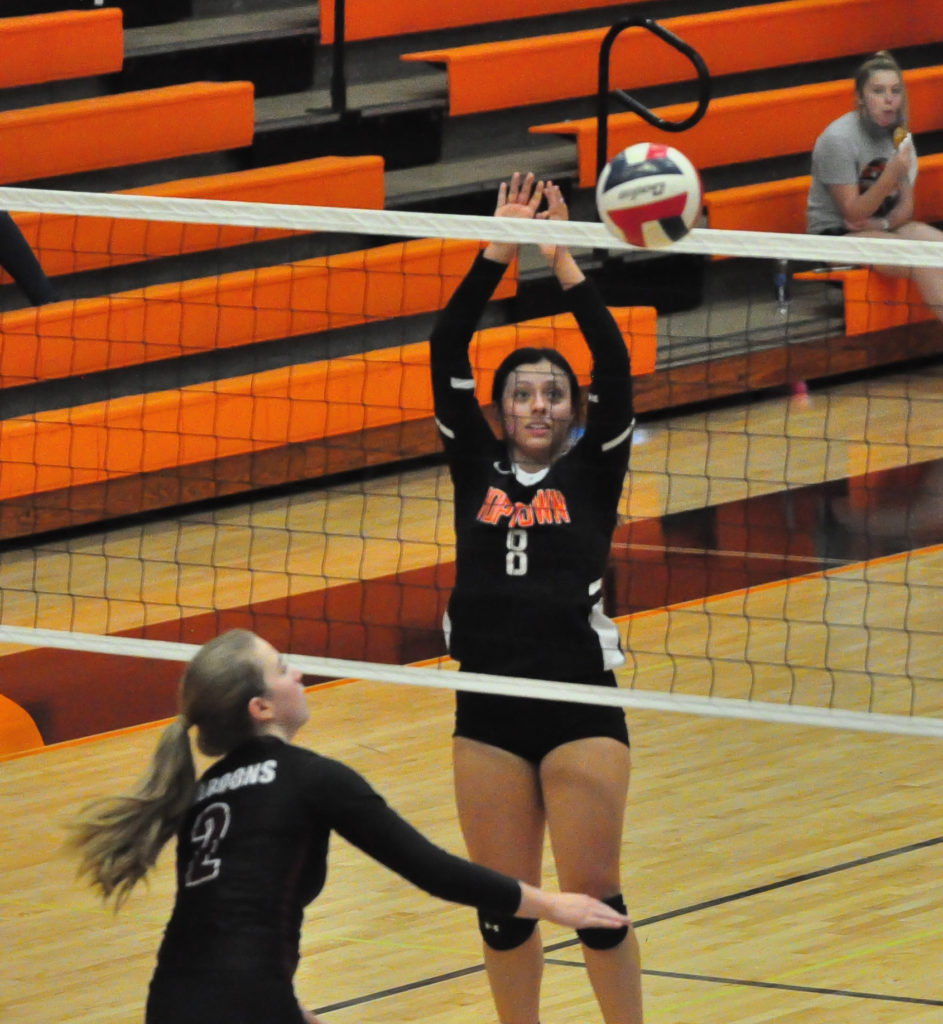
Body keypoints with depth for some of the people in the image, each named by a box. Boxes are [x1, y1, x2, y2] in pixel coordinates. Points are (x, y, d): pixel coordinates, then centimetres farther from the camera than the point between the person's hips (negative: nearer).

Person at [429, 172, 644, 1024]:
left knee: (594, 898, -3)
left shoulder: (592, 474, 5)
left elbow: (614, 366, -7)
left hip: (580, 702, -2)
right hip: (488, 707, 2)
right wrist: (498, 252, -6)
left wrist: (563, 261, -11)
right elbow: (446, 355, 1)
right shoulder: (477, 470, 9)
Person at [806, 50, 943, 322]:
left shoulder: (900, 136, 6)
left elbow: (905, 206, 9)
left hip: (885, 228, 7)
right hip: (835, 235, -7)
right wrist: (892, 175, -31)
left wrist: (884, 223, -14)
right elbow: (853, 212, -18)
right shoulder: (838, 139, -16)